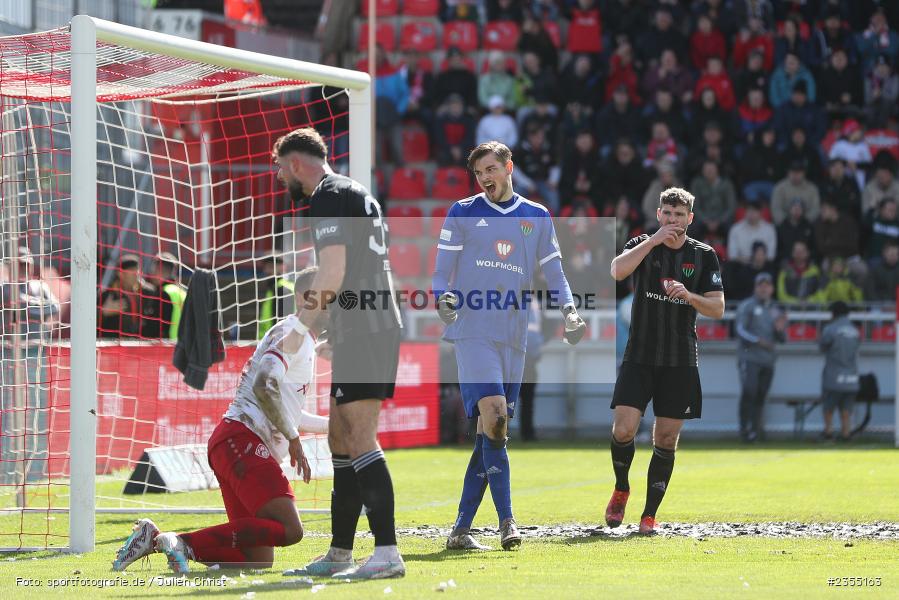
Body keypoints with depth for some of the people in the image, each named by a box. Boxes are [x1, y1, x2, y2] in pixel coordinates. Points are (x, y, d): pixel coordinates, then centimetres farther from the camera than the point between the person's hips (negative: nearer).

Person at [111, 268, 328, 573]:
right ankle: (184, 543, -25)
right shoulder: (295, 331, -3)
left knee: (257, 561, 0)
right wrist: (293, 439, -12)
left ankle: (155, 538, -2)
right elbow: (265, 385, -19)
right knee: (288, 530, -25)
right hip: (244, 440, -10)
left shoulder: (300, 336, 28)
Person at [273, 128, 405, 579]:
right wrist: (322, 322, 28)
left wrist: (300, 327, -10)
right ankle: (339, 554, 16)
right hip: (380, 326, 10)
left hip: (361, 333, -10)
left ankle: (387, 553, -19)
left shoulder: (328, 197, -8)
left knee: (360, 441, -13)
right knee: (341, 441, 13)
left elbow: (333, 271, -17)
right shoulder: (358, 194, 23)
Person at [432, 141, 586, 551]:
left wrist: (569, 309, -1)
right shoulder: (462, 213, 7)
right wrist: (443, 299, -13)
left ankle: (461, 529, 6)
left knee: (491, 430, 2)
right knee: (494, 416, -20)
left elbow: (553, 272, 17)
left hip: (513, 336, 4)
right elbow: (442, 271, 8)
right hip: (473, 330, -4)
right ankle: (506, 521, -21)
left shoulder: (537, 218, 14)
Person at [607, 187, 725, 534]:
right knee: (623, 429, -12)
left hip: (681, 362, 1)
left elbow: (718, 309, 3)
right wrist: (655, 240, -18)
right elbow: (617, 271, -17)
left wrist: (689, 296, -15)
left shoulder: (704, 255, 6)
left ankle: (649, 514, 9)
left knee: (666, 440, 1)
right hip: (639, 357, -1)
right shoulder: (642, 245, 4)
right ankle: (621, 488, 15)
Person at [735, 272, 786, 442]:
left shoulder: (775, 311, 18)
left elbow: (781, 339, 19)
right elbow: (741, 330, -8)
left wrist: (780, 329, -4)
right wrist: (758, 341, -20)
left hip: (767, 360, 5)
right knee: (749, 391, -17)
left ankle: (756, 430, 8)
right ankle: (746, 429, -16)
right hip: (749, 357, -5)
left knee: (760, 396, 3)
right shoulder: (747, 306, 2)